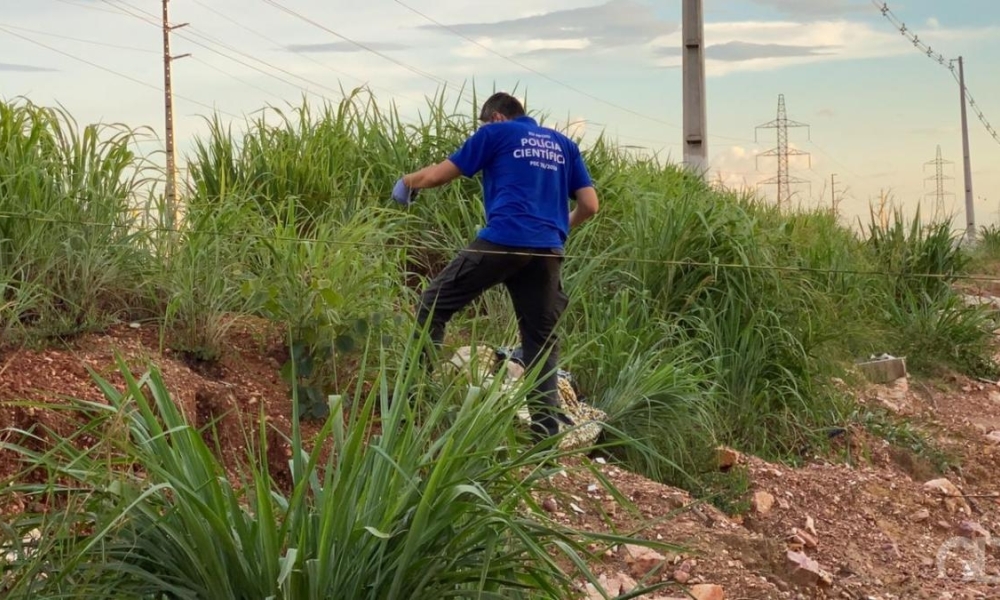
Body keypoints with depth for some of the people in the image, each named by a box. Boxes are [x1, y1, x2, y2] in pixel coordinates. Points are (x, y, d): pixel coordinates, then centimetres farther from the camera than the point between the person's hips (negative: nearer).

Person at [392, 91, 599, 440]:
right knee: (542, 339, 9)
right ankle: (546, 428, 2)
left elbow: (439, 175, 13)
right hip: (548, 251, 4)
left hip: (502, 241, -4)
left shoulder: (495, 133, 11)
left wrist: (407, 182, 32)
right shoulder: (563, 145, 23)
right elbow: (589, 205, 17)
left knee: (434, 305, 8)